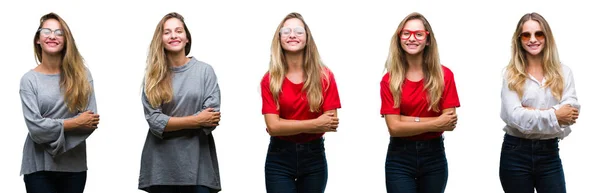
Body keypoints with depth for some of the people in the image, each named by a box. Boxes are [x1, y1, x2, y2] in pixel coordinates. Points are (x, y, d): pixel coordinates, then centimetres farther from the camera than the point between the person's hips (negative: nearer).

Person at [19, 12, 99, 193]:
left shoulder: (82, 75, 1)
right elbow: (35, 126, -12)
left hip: (75, 165, 2)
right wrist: (75, 123, -11)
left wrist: (53, 130, -14)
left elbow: (91, 121, -6)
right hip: (39, 166, -2)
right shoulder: (29, 79, -3)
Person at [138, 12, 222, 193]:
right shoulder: (153, 76, 4)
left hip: (197, 163, -1)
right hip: (161, 165, 1)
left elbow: (212, 118, -8)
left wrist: (171, 124, -9)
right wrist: (196, 120, -11)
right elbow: (154, 121, -7)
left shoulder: (205, 70, 1)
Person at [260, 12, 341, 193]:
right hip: (279, 159, -1)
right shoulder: (270, 80, -2)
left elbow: (331, 123, -9)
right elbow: (273, 126, -12)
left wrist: (286, 127, -11)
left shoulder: (324, 76, -2)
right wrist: (315, 124, -17)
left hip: (314, 157, 1)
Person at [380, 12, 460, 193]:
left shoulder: (444, 75, -3)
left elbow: (450, 122, -10)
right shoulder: (389, 80, -3)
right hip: (399, 158, -1)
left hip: (434, 157, 1)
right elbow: (394, 127, -12)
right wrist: (434, 124, -16)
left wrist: (409, 120, -17)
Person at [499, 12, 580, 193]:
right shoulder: (512, 74, 0)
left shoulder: (563, 72, 5)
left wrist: (533, 114, -16)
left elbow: (571, 112, -8)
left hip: (549, 153, 1)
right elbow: (513, 115, -14)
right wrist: (552, 116, -18)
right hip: (516, 153, -1)